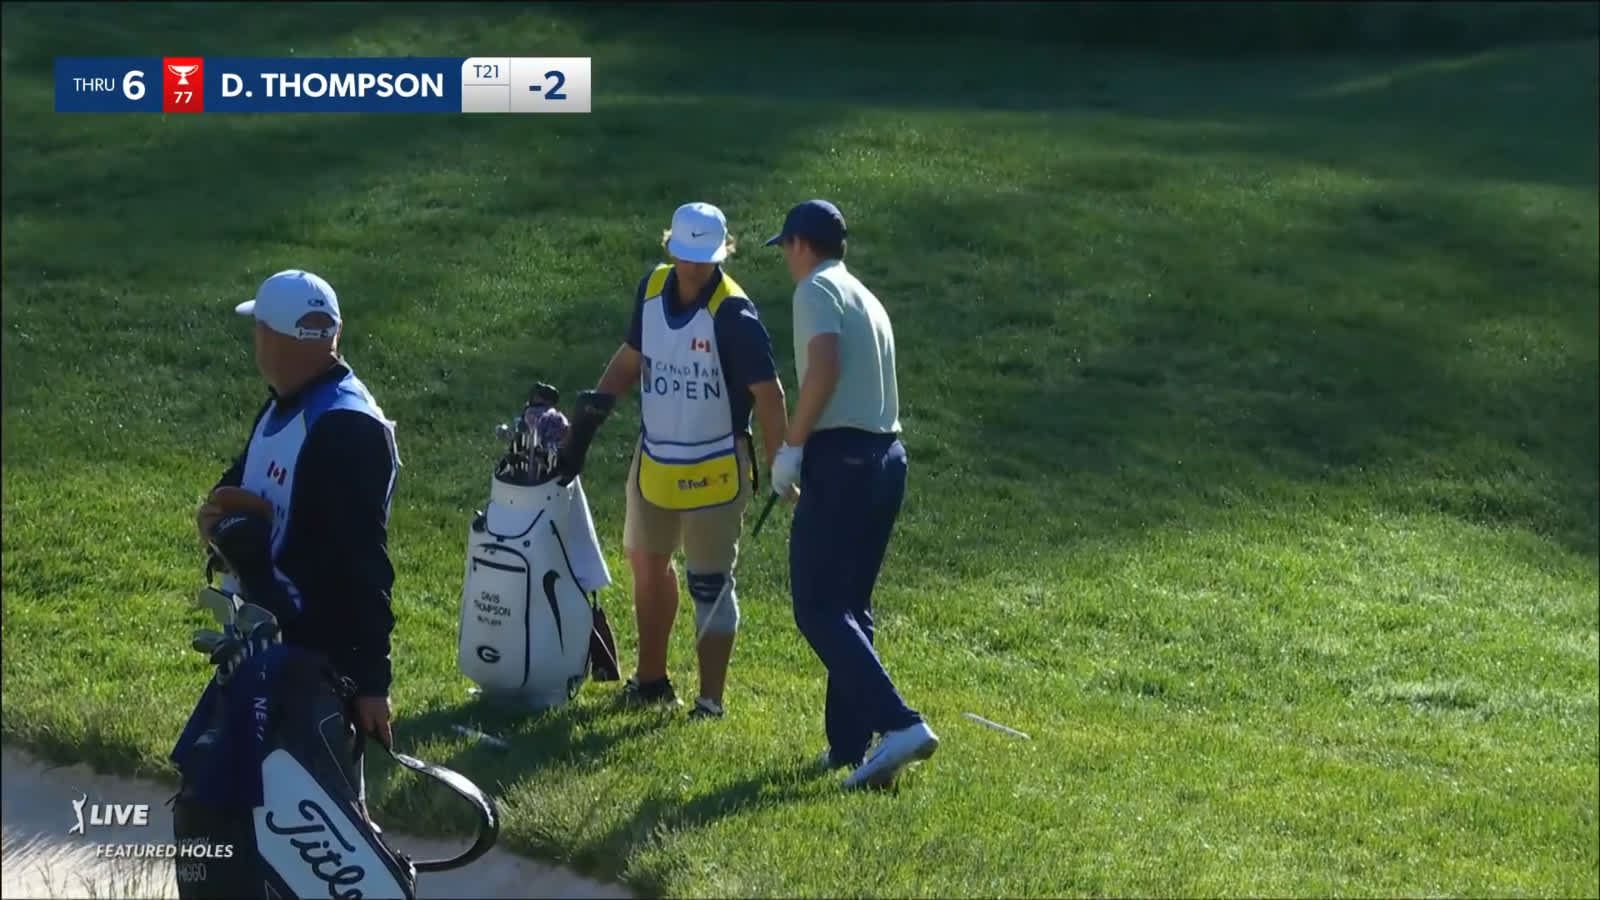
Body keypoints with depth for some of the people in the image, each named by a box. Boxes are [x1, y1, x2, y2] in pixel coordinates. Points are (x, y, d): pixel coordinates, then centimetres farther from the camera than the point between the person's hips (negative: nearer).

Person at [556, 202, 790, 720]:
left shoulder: (734, 315, -20)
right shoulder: (651, 290, -1)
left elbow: (768, 395, -18)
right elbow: (631, 358, 13)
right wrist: (590, 414, 5)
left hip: (715, 472, -7)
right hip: (653, 462, 7)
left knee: (710, 585, 0)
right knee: (647, 566, 19)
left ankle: (710, 700, 10)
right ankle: (651, 680, 36)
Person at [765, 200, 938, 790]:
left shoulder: (817, 290, -5)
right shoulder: (867, 300, 22)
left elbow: (825, 366, -21)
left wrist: (791, 446, -14)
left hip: (842, 458, -9)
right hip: (886, 455, 9)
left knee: (817, 608, -8)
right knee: (848, 605, 15)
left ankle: (899, 723, -19)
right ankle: (849, 743, 15)